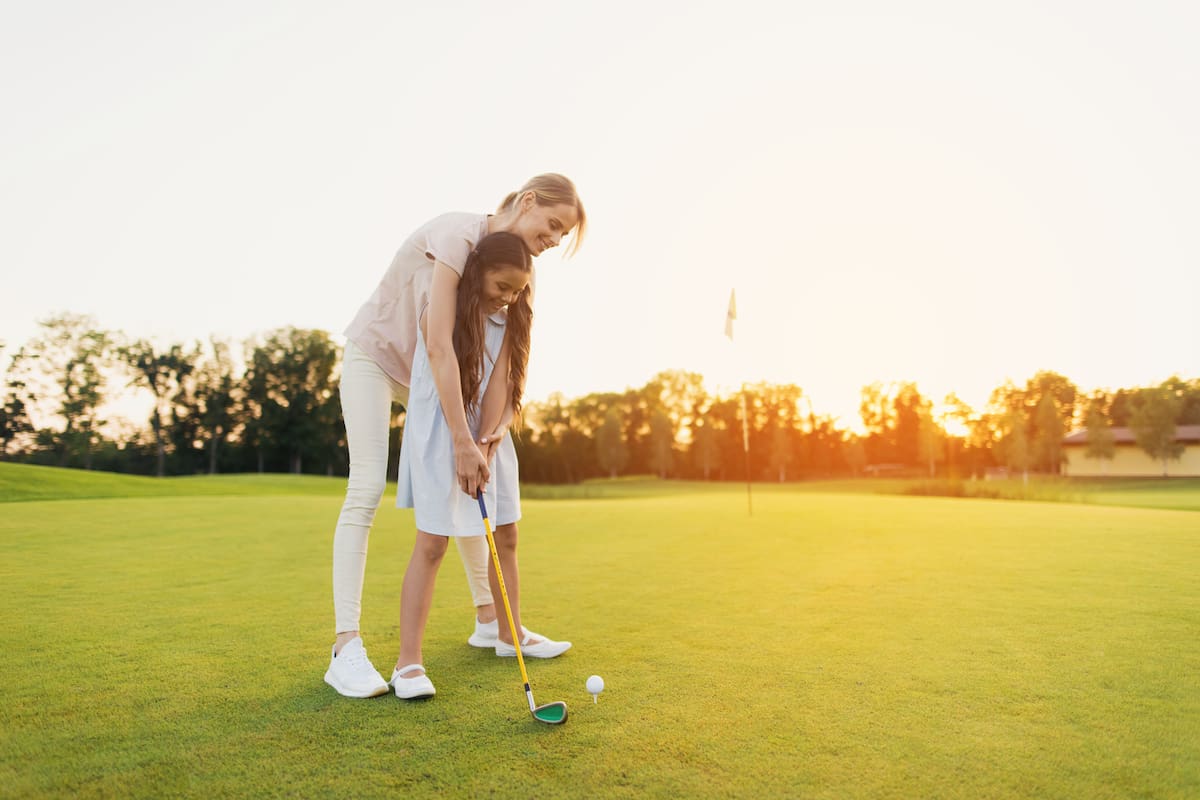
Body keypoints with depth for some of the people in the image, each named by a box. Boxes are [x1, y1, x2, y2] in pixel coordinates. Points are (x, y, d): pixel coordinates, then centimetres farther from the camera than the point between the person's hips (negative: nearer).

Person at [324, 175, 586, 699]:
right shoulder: (459, 233, -28)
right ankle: (345, 647, -15)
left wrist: (496, 424, -26)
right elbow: (440, 341, -36)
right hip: (374, 355, -7)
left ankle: (489, 621, 18)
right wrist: (462, 439, -38)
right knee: (367, 488, -18)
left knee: (466, 490, 6)